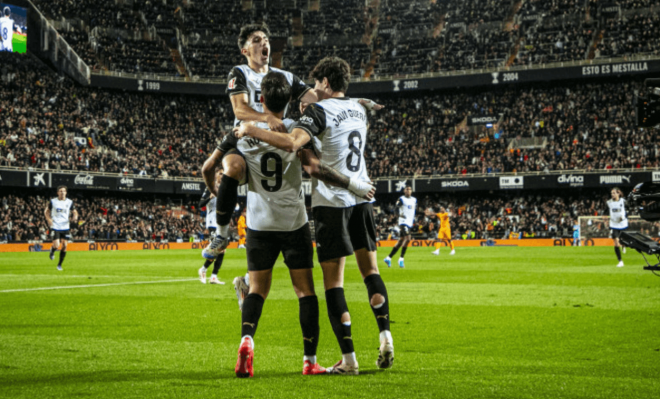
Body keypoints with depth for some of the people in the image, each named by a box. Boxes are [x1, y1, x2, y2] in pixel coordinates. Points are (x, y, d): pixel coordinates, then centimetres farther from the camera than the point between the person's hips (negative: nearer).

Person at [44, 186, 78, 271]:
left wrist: (75, 217, -7)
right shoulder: (53, 201, 1)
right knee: (56, 246, -14)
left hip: (65, 227, 2)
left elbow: (74, 212, 16)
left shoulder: (70, 202, 5)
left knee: (64, 246, -2)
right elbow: (46, 211, 11)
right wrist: (48, 219, -7)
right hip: (55, 227, -2)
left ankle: (59, 264, 15)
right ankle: (52, 251, 25)